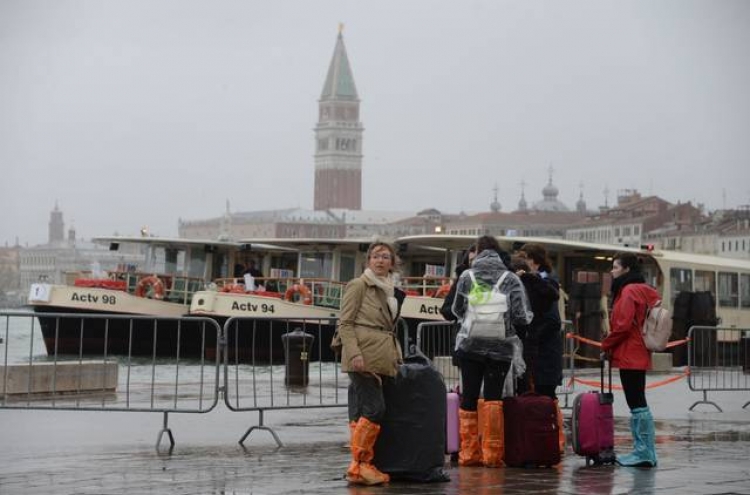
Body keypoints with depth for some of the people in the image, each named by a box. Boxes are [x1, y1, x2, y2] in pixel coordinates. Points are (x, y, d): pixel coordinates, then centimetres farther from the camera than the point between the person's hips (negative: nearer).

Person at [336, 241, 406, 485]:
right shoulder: (358, 286, -2)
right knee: (374, 408, -13)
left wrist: (397, 355, 14)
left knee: (361, 412, 6)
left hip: (382, 360, 7)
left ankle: (363, 465, 5)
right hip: (363, 358, -7)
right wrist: (354, 354, -18)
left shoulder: (392, 291, 20)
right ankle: (359, 465, -10)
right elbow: (345, 323, -8)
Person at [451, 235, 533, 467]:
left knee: (469, 398, 8)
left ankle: (469, 452, 11)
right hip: (501, 348, -1)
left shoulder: (466, 276, -2)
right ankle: (492, 453, -2)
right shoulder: (511, 279, -4)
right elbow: (522, 317, -8)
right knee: (493, 398, 3)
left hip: (469, 345, 1)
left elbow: (457, 310, 8)